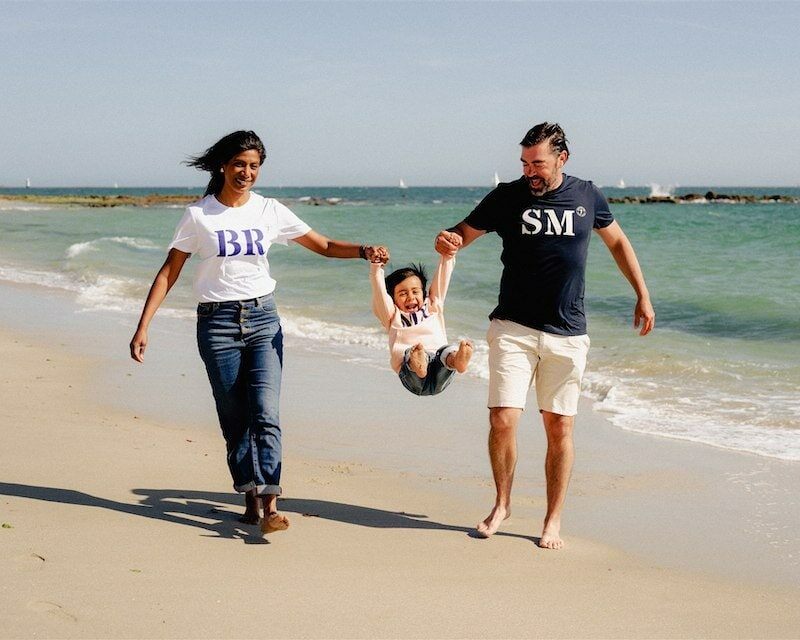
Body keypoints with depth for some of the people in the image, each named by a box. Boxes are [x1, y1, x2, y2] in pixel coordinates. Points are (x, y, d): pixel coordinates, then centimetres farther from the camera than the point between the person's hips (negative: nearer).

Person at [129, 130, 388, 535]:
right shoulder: (199, 216, 0)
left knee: (265, 414, -13)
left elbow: (324, 246, 7)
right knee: (235, 421, 3)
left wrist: (363, 251, -12)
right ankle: (251, 500, 13)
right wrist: (143, 327, -4)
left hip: (262, 319, 1)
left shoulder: (270, 212, 5)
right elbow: (168, 273, 2)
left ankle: (270, 505, -19)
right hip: (218, 323, -1)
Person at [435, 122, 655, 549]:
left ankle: (553, 520, 16)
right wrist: (447, 243, -20)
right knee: (502, 420, -9)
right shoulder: (507, 197, -1)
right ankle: (502, 503, 14)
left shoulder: (587, 197, 5)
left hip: (567, 334, 1)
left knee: (559, 427, 4)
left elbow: (617, 242, 20)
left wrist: (643, 296, 19)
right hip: (513, 329, -1)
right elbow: (463, 233, 5)